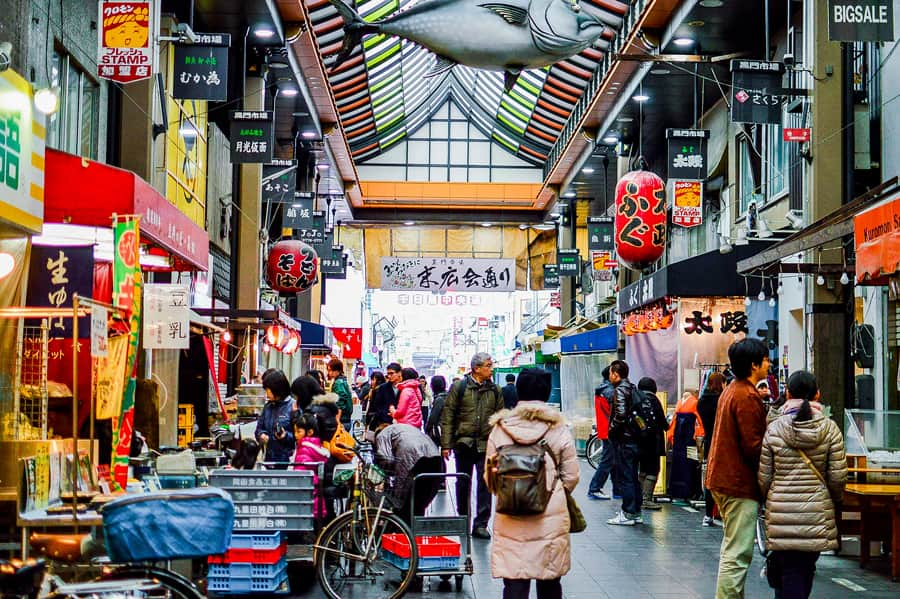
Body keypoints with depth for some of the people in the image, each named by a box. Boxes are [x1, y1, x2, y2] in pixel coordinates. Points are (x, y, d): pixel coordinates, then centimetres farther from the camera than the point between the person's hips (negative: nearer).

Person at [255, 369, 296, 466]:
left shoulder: (293, 406, -10)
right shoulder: (268, 406, 11)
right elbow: (259, 427, 19)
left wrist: (286, 436, -26)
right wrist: (261, 434, -2)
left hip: (287, 458, -6)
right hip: (269, 457, 6)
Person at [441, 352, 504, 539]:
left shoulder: (494, 390, 7)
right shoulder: (459, 387, -1)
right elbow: (447, 416, -2)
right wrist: (446, 444, -7)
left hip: (487, 445, 1)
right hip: (464, 443, -1)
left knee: (485, 483, -4)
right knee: (463, 483, 12)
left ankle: (480, 524, 0)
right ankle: (462, 519, 28)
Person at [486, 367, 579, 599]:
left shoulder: (500, 428, -2)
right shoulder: (559, 429, -3)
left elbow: (490, 477, 3)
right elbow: (571, 477, 1)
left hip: (510, 520, 0)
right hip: (551, 517, 0)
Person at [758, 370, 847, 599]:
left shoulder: (774, 430, -4)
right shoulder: (830, 429, -4)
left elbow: (764, 477, 0)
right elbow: (838, 476, -4)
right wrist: (834, 499, 16)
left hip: (781, 511, -1)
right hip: (817, 512, 1)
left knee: (789, 571, 5)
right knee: (806, 568, 14)